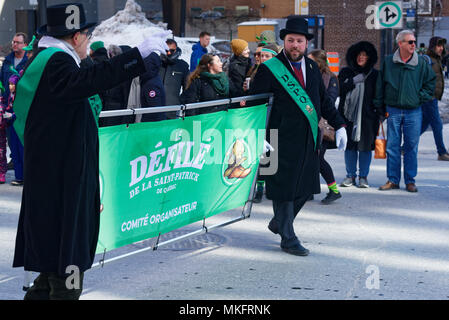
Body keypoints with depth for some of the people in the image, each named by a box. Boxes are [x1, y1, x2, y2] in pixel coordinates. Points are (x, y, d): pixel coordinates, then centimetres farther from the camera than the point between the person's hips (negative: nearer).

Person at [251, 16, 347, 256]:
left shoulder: (312, 67, 12)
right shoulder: (269, 69, -6)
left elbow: (323, 100, 21)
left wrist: (339, 125, 12)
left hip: (309, 140, 6)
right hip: (282, 141, -6)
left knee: (306, 187, 11)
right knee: (284, 187, -1)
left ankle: (279, 223, 32)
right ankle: (288, 239, 10)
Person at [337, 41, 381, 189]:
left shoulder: (375, 75, 8)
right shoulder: (346, 72, 9)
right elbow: (339, 89, -5)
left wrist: (380, 114, -1)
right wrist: (355, 81, -12)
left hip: (368, 116, -1)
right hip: (348, 114, 1)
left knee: (365, 146, 1)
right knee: (349, 146, 3)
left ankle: (363, 176, 11)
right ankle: (350, 175, 14)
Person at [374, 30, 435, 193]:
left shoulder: (421, 63, 1)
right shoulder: (388, 62, 2)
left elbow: (431, 82, 11)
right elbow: (380, 86, 9)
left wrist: (421, 98, 1)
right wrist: (380, 107, 7)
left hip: (413, 112, 0)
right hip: (393, 110, 0)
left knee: (411, 147, 3)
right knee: (392, 147, 3)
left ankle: (410, 181, 12)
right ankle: (393, 180, 12)